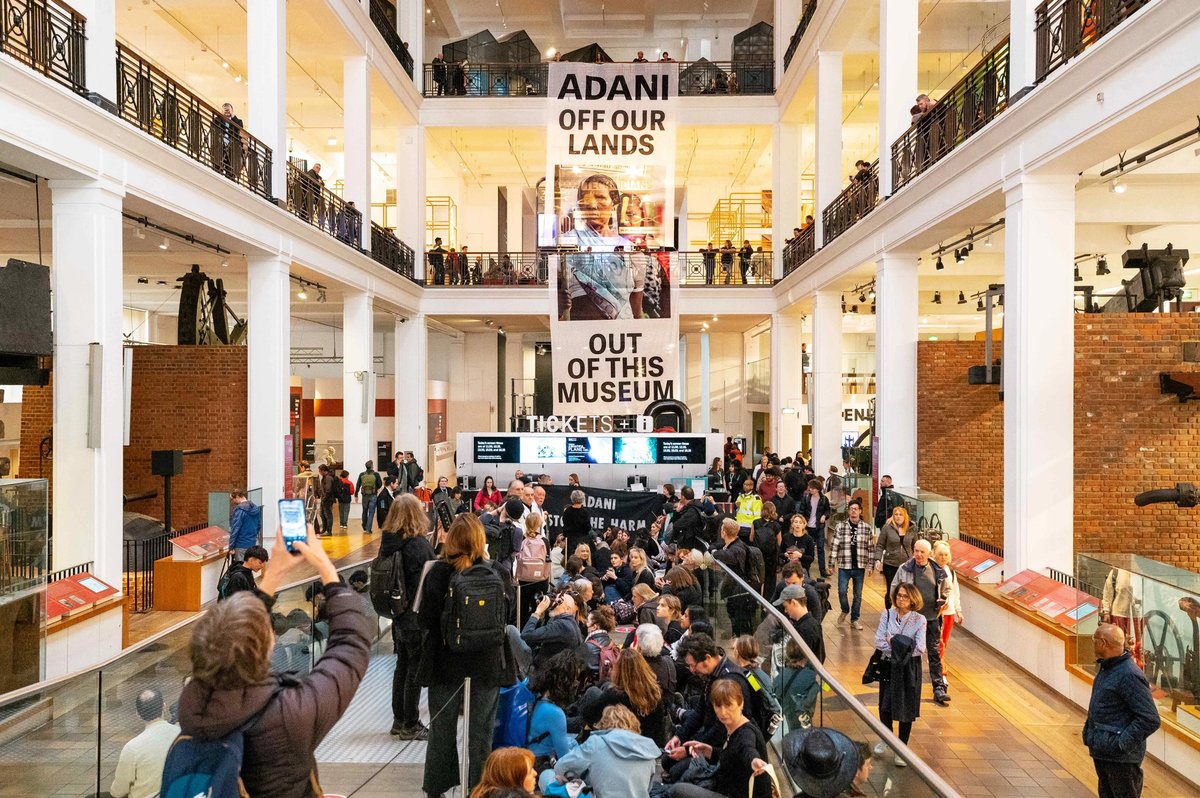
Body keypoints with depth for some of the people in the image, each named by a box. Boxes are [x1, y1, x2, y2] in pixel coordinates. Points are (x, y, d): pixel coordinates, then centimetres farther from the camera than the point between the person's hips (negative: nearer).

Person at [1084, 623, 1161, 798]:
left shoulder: (1129, 675, -23)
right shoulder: (1106, 668, 7)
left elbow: (1150, 720, -23)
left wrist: (1122, 743, -21)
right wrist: (1089, 733, 12)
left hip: (1121, 757, -9)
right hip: (1101, 752, 9)